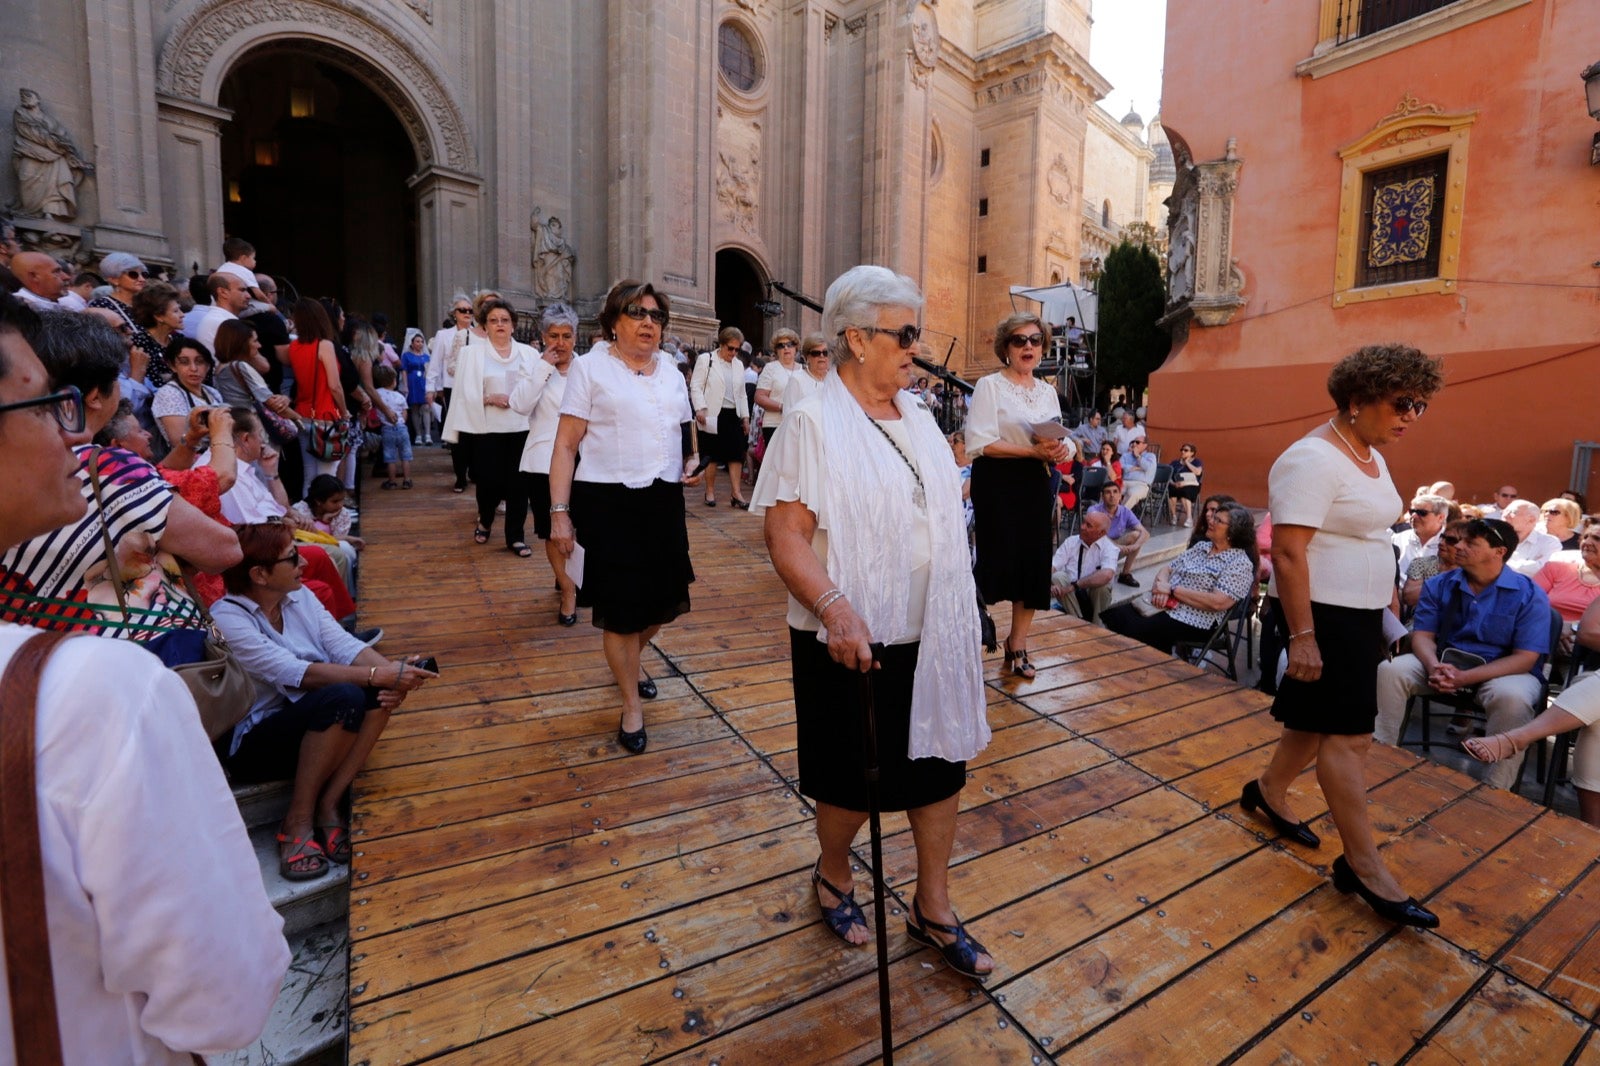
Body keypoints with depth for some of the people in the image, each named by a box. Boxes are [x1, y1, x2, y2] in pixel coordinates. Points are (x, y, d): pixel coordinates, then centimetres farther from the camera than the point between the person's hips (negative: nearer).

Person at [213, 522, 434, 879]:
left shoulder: (299, 596, 2)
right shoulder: (227, 619, -18)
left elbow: (344, 645, -8)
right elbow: (295, 673, -29)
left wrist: (390, 670, -28)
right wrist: (378, 675, -34)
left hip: (314, 722, 6)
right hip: (253, 743, -6)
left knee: (380, 693, -22)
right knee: (342, 696, -34)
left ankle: (328, 805, -12)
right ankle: (298, 821, -16)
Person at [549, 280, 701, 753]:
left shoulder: (671, 371, 12)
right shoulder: (590, 367, -4)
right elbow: (566, 445, -7)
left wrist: (692, 463, 1)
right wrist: (559, 512, -14)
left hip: (663, 500, 5)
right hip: (608, 502, -5)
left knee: (662, 598, 13)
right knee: (620, 607, 2)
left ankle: (630, 660, 46)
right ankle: (632, 705, 21)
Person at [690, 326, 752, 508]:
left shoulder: (738, 365, 16)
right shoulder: (706, 359, -1)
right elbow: (696, 387, -6)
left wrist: (745, 417, 15)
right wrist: (700, 408, -18)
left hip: (733, 415, 5)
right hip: (713, 416, -5)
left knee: (737, 454, -1)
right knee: (712, 455, 1)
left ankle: (736, 493, 3)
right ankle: (710, 492, 14)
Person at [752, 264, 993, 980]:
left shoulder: (915, 413, 8)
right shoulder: (813, 422, -13)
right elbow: (784, 534, -20)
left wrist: (958, 617, 17)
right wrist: (836, 609, -34)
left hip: (930, 638, 7)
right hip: (854, 643, -6)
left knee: (941, 765, 15)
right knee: (853, 780, 13)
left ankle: (933, 910, 37)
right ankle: (833, 875, 44)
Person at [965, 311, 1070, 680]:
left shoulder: (1048, 392, 14)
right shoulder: (989, 385, -6)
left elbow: (1059, 442, 16)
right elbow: (979, 444, -16)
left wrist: (1061, 450, -9)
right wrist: (1033, 451, -21)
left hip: (1036, 486, 6)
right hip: (997, 485, -6)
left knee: (1034, 565, 6)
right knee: (998, 563, -6)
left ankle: (1017, 644, 22)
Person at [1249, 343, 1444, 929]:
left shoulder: (1370, 456, 11)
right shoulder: (1314, 460, -19)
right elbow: (1288, 555, -24)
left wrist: (1388, 611, 19)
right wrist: (1301, 637, -25)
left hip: (1360, 614, 10)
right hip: (1322, 616, -10)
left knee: (1321, 720, 18)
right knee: (1348, 734, -4)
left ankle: (1267, 791, 37)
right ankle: (1363, 867, 7)